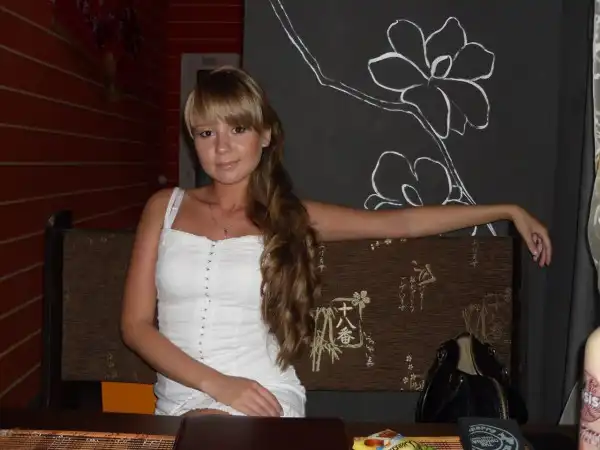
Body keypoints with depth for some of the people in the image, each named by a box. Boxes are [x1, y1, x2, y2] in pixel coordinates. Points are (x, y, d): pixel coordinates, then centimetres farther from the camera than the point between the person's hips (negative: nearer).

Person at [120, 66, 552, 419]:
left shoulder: (292, 215, 5)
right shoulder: (165, 207, 6)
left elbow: (402, 222, 5)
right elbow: (135, 324, 1)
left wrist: (509, 211, 5)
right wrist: (217, 384, -13)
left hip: (264, 406, -2)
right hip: (181, 402, 2)